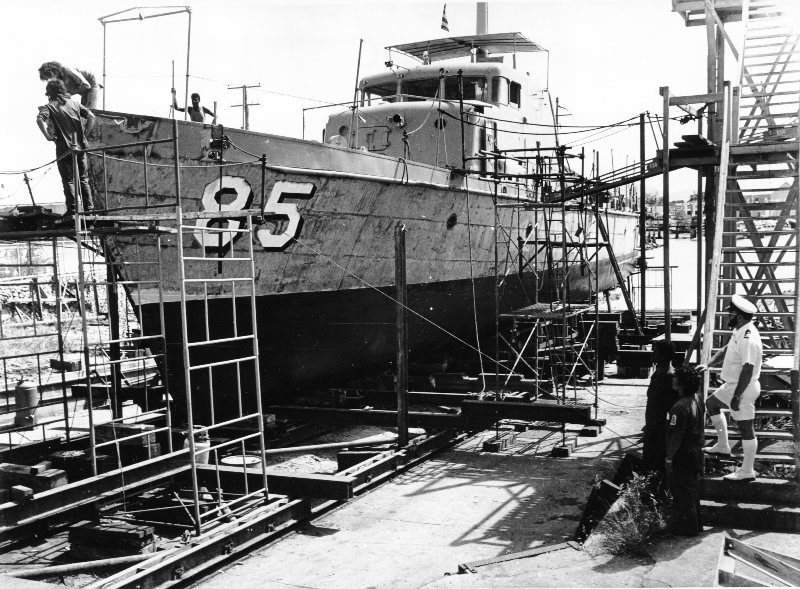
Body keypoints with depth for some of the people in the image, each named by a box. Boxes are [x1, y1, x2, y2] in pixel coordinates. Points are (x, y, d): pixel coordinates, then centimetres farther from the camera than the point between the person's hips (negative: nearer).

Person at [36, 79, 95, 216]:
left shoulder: (50, 106, -1)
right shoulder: (74, 103, 9)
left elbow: (39, 119, -20)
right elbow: (91, 116, 0)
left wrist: (47, 136, -11)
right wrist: (85, 133, 5)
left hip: (64, 147, -3)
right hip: (80, 146, 3)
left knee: (68, 180, 3)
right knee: (83, 178, 13)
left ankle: (72, 209, -1)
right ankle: (88, 208, 10)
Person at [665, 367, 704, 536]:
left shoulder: (680, 407, -27)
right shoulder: (697, 399, 2)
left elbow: (676, 435, -24)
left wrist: (669, 458, -16)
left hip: (682, 456, -9)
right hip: (696, 451, 9)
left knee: (682, 492, 5)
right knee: (691, 489, 21)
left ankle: (686, 528, 16)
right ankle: (695, 524, 34)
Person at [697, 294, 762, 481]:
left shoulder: (748, 339, -27)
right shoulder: (739, 332, 5)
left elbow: (748, 369, -29)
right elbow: (726, 350, 19)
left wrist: (737, 396, -27)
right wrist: (708, 365, 7)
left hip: (743, 388, -11)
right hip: (732, 385, 11)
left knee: (746, 427, -2)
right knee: (711, 403, 26)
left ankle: (747, 471, 8)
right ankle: (723, 446, 36)